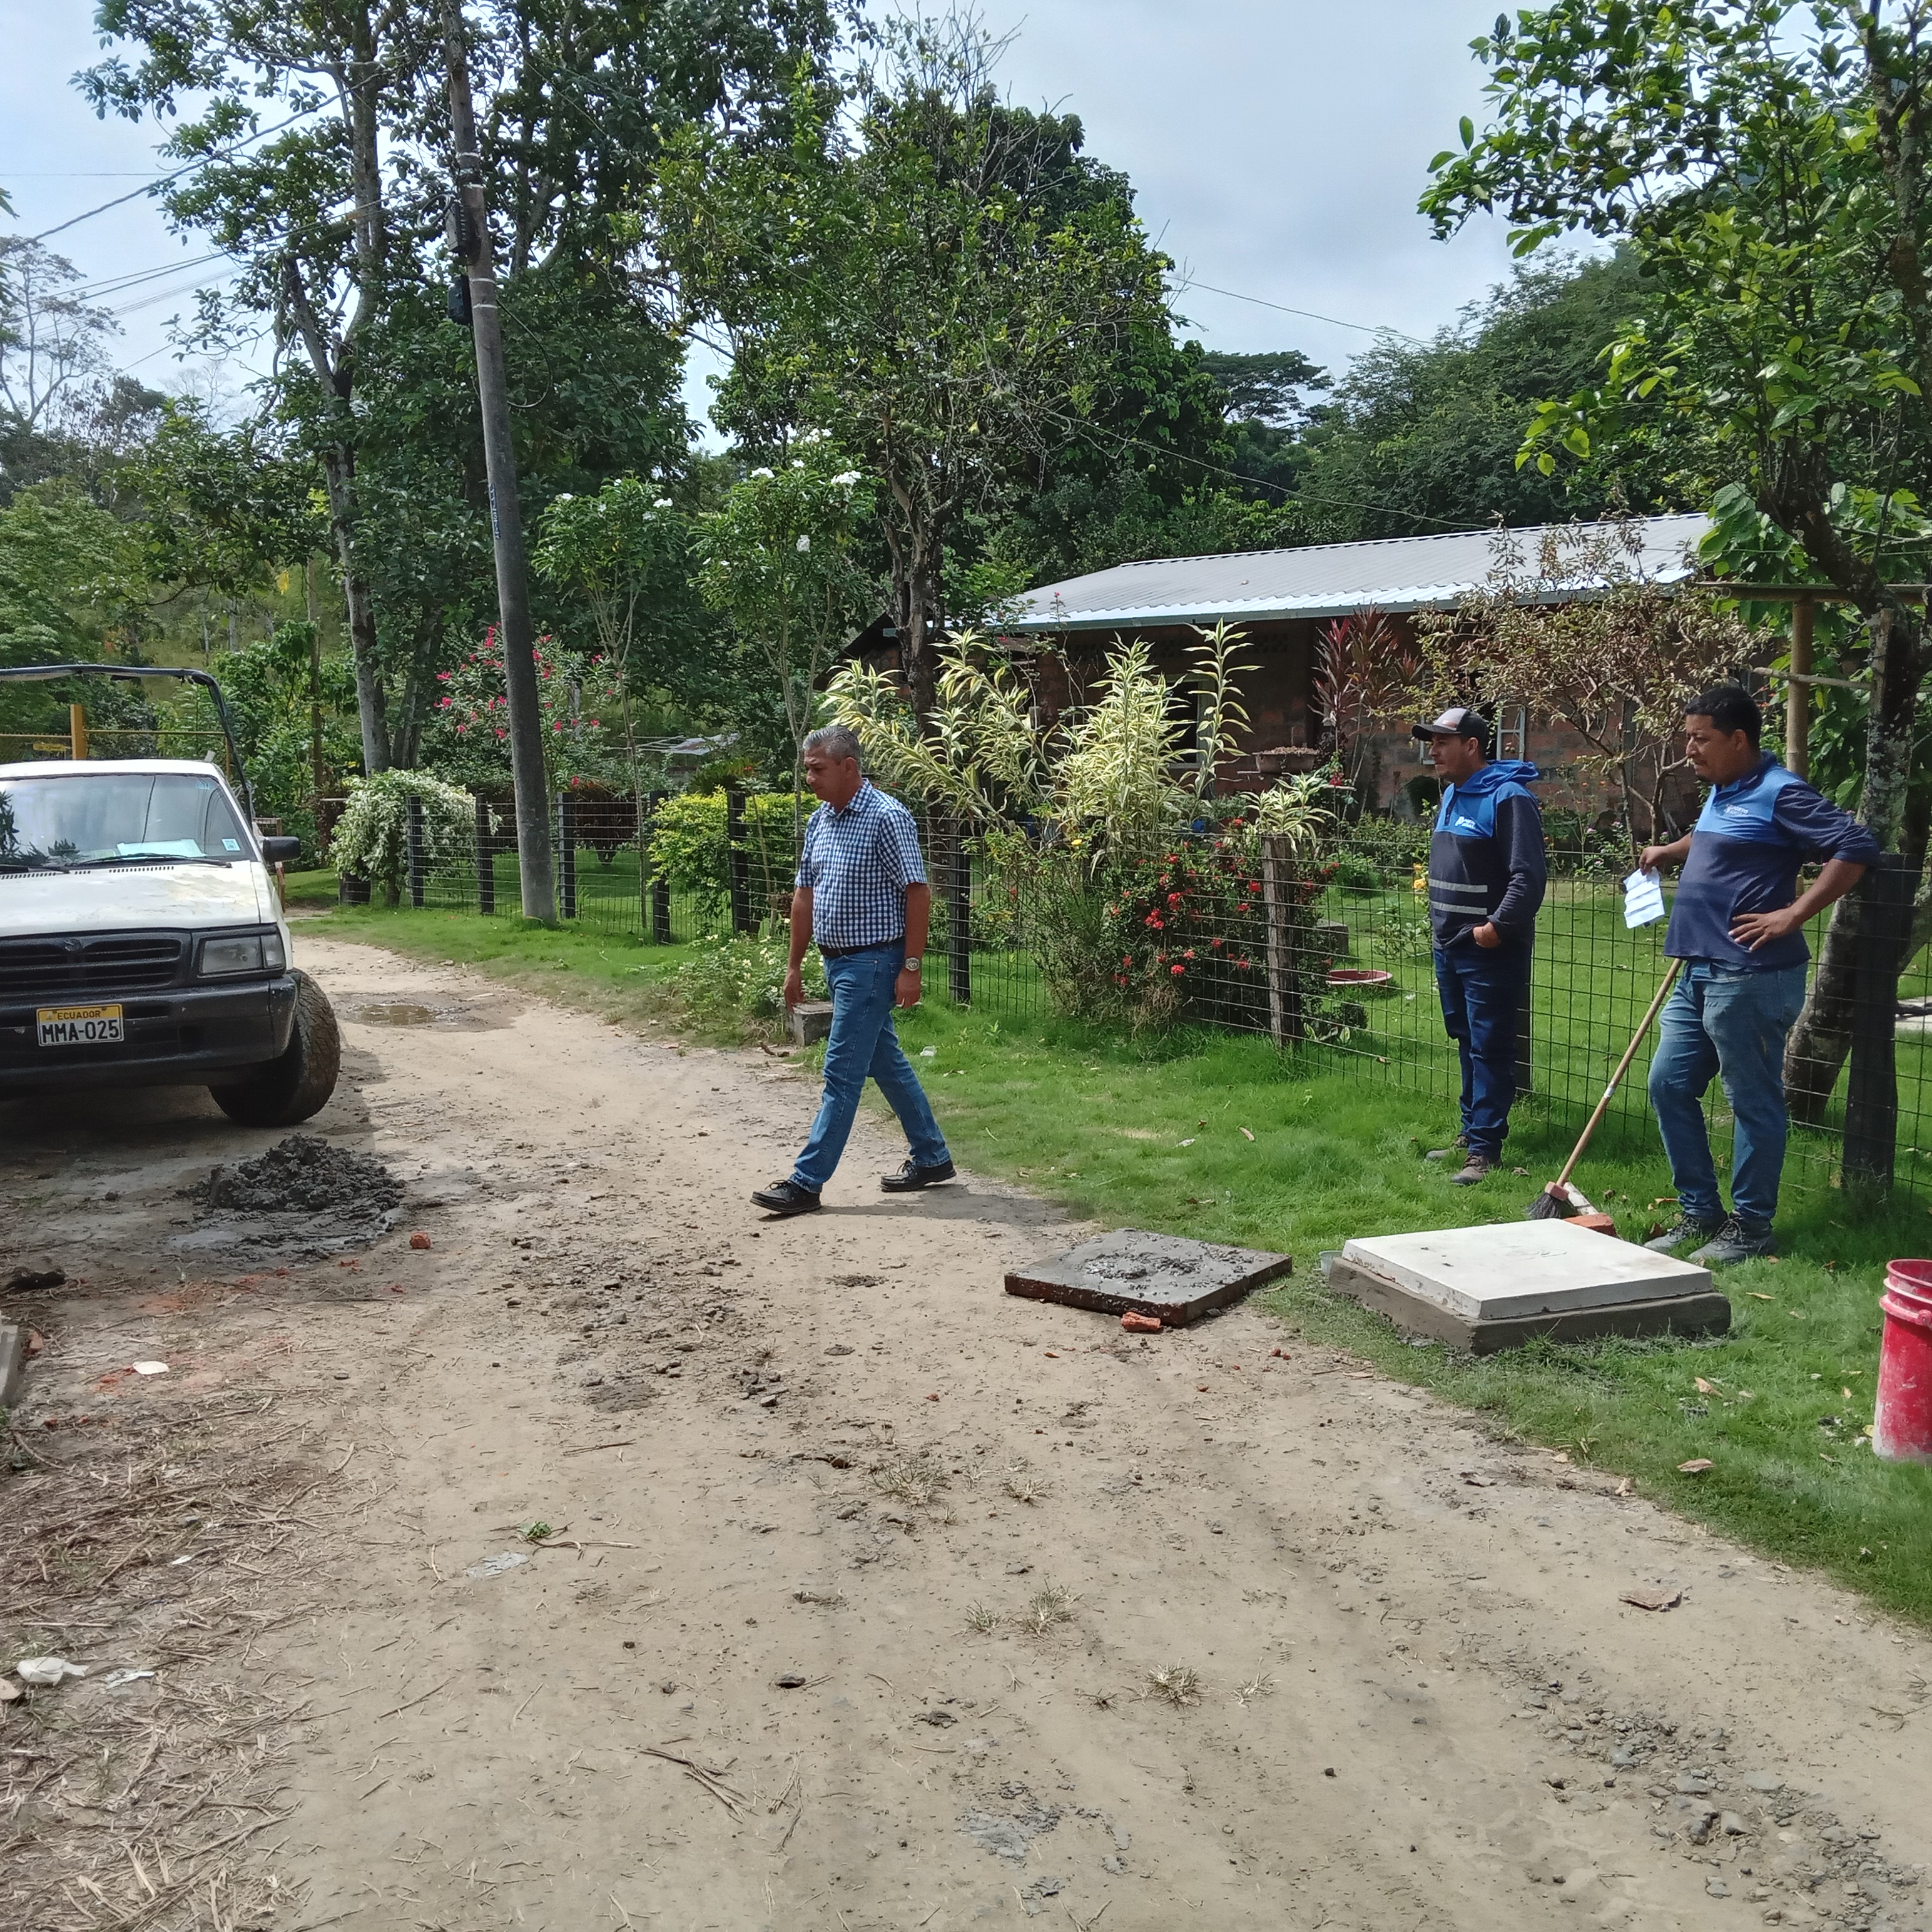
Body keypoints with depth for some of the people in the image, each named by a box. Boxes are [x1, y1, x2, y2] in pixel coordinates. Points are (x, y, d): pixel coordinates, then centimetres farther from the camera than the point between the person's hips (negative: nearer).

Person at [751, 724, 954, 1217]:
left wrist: (911, 967, -19)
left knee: (842, 1073, -5)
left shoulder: (887, 817, -15)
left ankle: (807, 1182, -1)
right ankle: (931, 1158, 27)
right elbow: (804, 894, 15)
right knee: (887, 1063, 16)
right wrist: (795, 965, 15)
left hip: (871, 962, -9)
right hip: (837, 960, 9)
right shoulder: (818, 821, 10)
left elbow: (918, 893, -16)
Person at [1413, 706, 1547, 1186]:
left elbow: (1529, 875, -21)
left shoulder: (1508, 798, -15)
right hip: (1450, 948, 9)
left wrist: (1498, 926, -22)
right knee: (1467, 1044, 17)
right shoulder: (1451, 795, 14)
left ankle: (1484, 1149, -2)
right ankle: (1471, 1131, 28)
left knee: (1489, 1050, -5)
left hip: (1490, 953, -9)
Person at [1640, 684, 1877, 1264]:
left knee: (1753, 1101, 1)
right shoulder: (1722, 793, 15)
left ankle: (1750, 1227, 12)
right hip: (1699, 975, 10)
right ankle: (1699, 1210, 22)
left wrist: (1792, 915, -21)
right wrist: (1673, 851, 19)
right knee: (1669, 1085, 11)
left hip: (1750, 979, -10)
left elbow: (1856, 847, -19)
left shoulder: (1779, 793, -12)